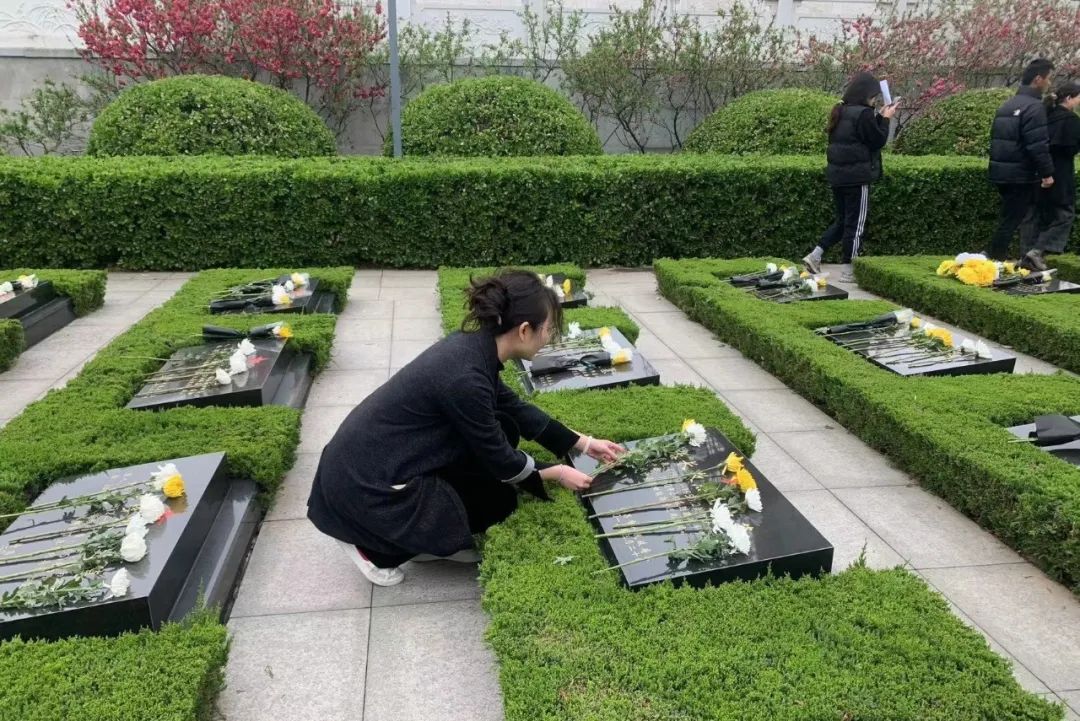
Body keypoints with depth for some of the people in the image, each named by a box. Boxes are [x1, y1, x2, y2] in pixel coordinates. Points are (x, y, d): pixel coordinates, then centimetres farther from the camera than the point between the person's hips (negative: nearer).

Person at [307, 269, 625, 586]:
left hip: (386, 455, 8)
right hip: (363, 481, -8)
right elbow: (497, 458, -14)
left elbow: (515, 408, 12)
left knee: (504, 430, 4)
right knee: (498, 500, -3)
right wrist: (555, 473, 2)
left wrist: (583, 443, 16)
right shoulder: (465, 377, -28)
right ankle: (370, 544, 8)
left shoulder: (472, 347, -2)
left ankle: (432, 538, 16)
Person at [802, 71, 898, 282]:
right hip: (857, 176, -8)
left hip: (838, 174, 8)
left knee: (841, 220, 18)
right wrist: (885, 119, 1)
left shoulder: (841, 111, 10)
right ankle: (847, 271, 7)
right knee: (856, 224, 1)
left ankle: (815, 255, 10)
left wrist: (879, 117, 15)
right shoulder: (863, 114, -16)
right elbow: (878, 141, -10)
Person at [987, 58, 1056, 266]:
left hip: (1001, 172, 9)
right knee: (1012, 219, -4)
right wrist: (1047, 172, -14)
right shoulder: (1034, 106, -14)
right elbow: (1039, 145, -20)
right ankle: (995, 260, -2)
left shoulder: (1007, 105, 15)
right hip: (1021, 174, -9)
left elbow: (997, 139, 21)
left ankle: (995, 259, 18)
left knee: (1009, 217, 16)